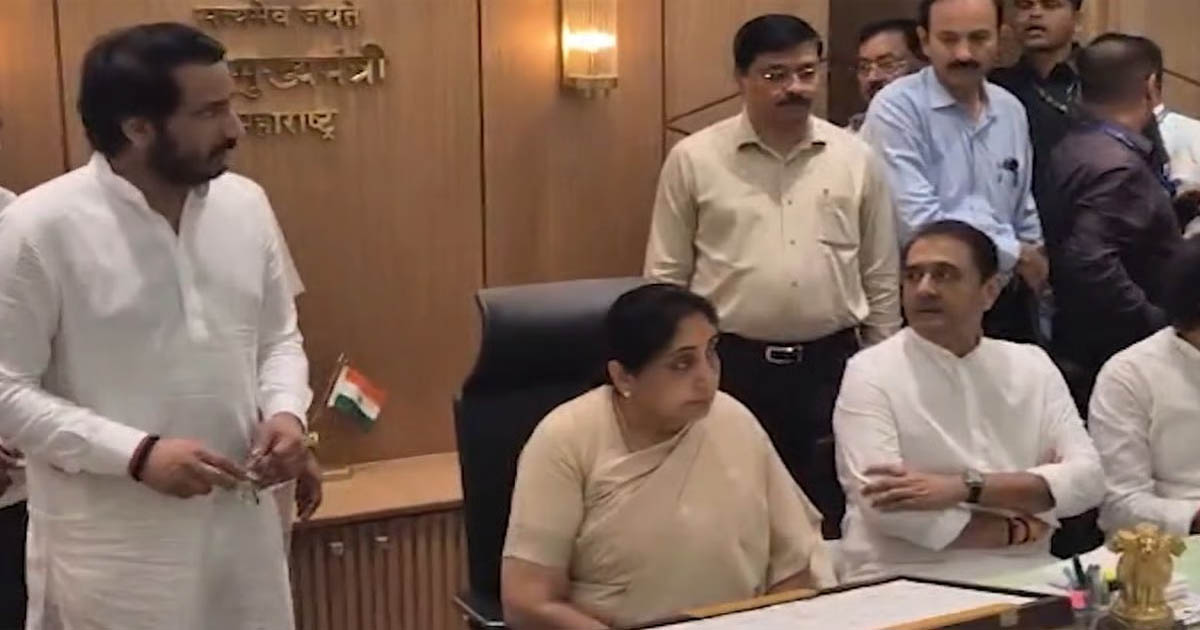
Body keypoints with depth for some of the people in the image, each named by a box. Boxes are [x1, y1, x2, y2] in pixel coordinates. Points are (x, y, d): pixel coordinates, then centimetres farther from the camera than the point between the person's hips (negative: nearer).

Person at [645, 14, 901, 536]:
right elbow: (666, 278, 2)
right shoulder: (694, 159, -2)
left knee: (828, 520, 11)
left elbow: (881, 279, 8)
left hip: (830, 366, 2)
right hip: (730, 366, -1)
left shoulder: (856, 159, 3)